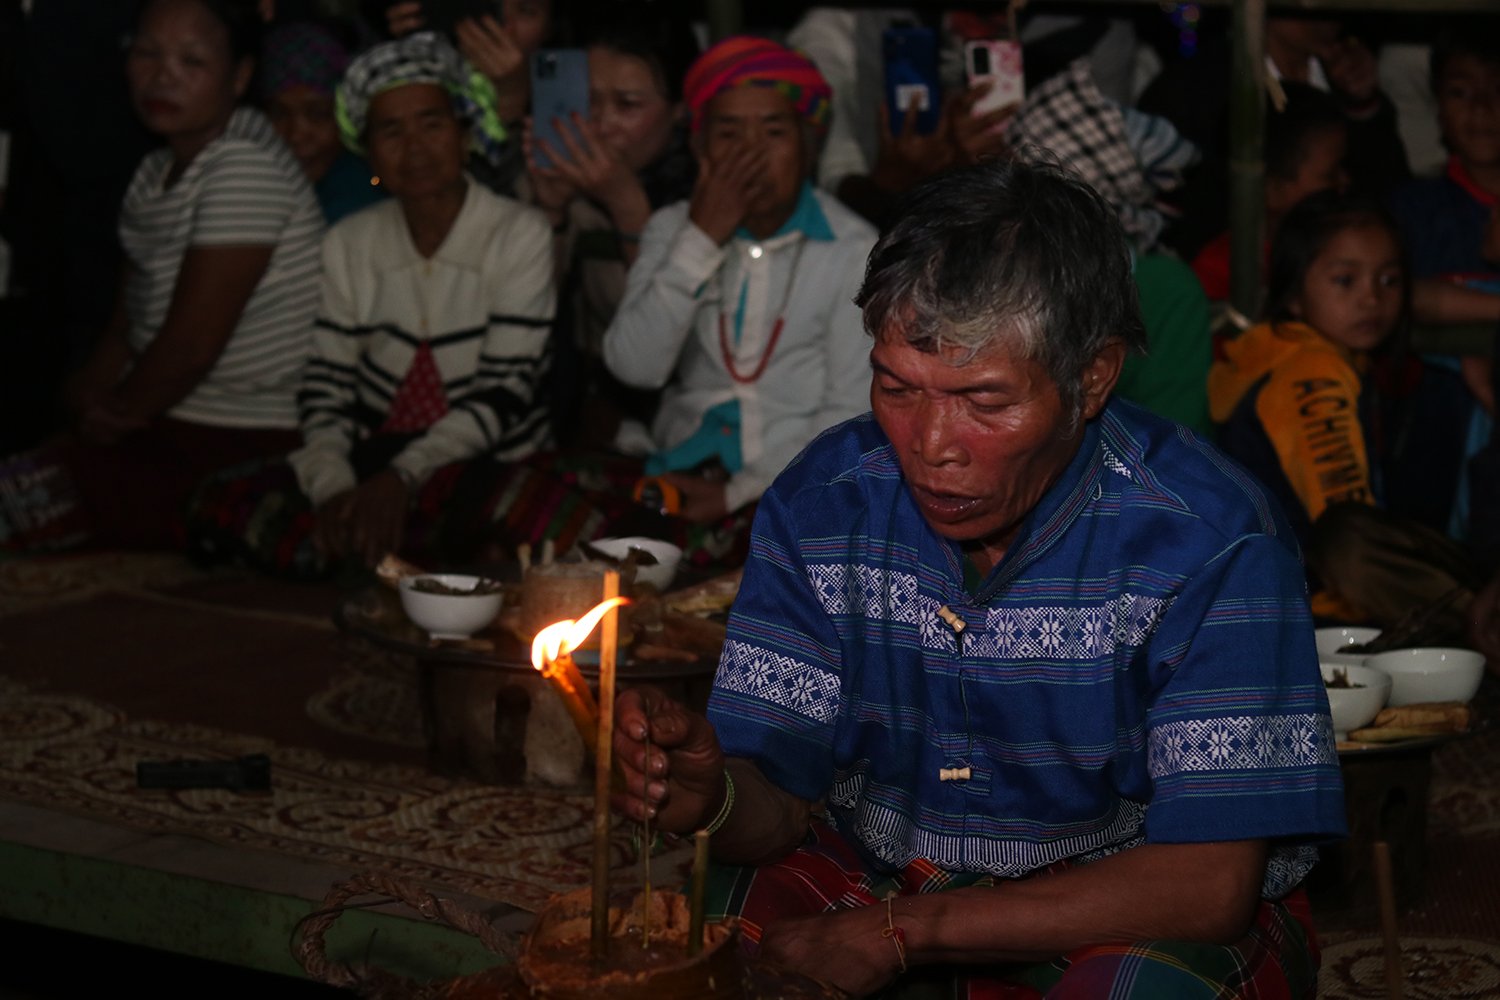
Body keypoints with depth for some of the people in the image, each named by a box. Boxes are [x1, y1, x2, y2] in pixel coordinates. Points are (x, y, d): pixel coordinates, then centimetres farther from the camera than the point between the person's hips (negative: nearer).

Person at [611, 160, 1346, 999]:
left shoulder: (1209, 540, -21)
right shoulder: (822, 502, -7)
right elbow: (781, 801, -4)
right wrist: (716, 797, -30)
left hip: (1130, 916, -2)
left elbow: (1208, 886, -22)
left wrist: (902, 929, -25)